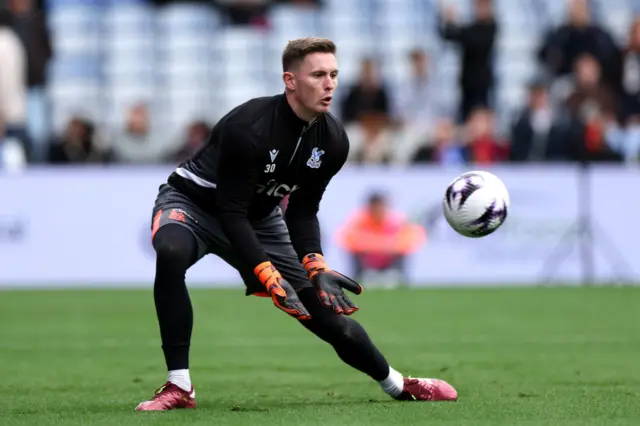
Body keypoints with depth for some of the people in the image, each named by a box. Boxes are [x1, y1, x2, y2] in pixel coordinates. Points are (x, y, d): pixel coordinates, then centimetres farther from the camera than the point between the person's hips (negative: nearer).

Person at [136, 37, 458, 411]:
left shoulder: (333, 141, -12)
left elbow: (303, 212, -2)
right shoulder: (247, 127, -33)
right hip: (194, 203, -5)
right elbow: (231, 212, -31)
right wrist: (268, 275, -38)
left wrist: (316, 266, -18)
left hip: (260, 220, 6)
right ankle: (179, 388, -35)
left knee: (327, 312, 2)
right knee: (171, 253, -41)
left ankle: (397, 384, 29)